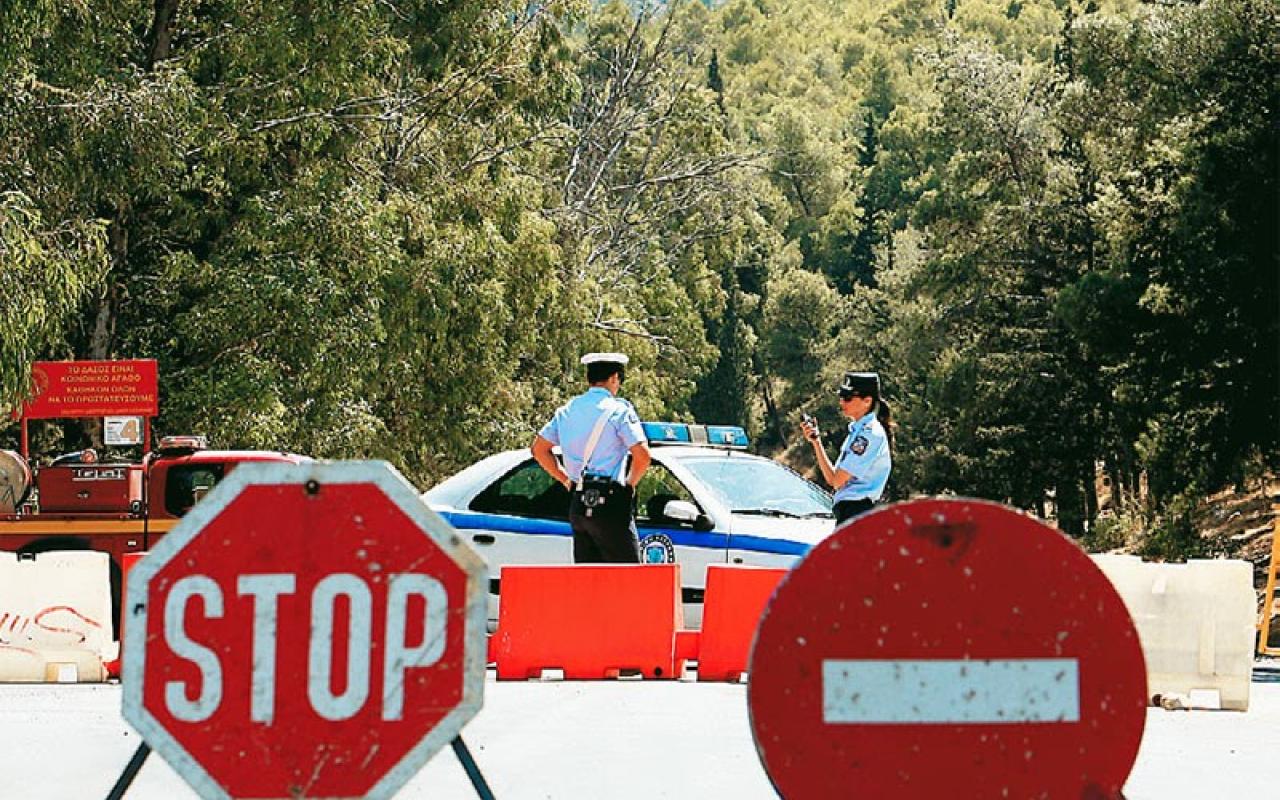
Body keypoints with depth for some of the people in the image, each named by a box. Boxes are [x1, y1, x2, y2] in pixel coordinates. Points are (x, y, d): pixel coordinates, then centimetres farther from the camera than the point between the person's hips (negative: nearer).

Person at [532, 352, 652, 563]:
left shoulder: (567, 410, 12)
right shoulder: (618, 409, -8)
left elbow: (539, 448, 17)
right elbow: (642, 455, -17)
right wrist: (630, 483, 1)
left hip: (577, 504, 7)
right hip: (610, 504, -7)